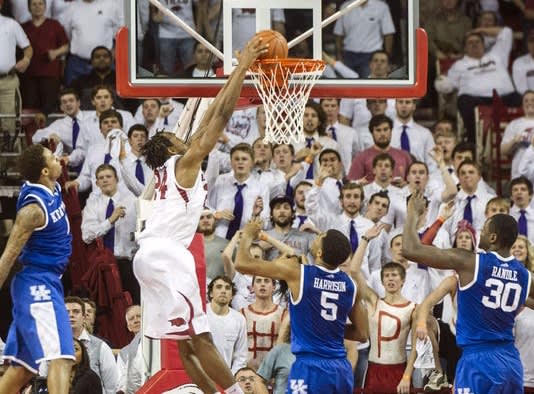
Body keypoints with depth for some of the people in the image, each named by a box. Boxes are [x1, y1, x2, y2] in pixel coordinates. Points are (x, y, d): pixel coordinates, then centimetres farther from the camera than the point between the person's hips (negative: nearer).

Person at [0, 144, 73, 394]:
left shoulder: (52, 189, 5)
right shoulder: (33, 208, -19)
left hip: (46, 284, 10)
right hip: (37, 286, -10)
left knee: (22, 369, 11)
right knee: (61, 359, -22)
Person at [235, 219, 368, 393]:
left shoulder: (296, 272, -9)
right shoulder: (349, 284, 5)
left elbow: (242, 264, -3)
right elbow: (362, 334, 13)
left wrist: (248, 235, 16)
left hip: (310, 367, -6)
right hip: (342, 370, 6)